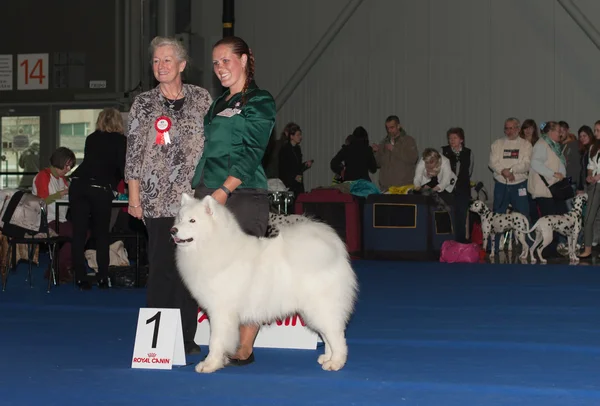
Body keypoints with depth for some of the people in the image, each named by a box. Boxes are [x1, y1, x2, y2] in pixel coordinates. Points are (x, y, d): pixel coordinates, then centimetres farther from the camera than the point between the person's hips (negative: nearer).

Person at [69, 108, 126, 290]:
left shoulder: (91, 138, 20)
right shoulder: (120, 140, 6)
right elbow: (122, 167, -2)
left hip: (78, 184, 3)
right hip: (101, 189, -3)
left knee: (78, 234, 4)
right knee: (101, 235, 9)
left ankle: (80, 278, 2)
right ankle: (102, 279, 7)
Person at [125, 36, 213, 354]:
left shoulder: (201, 98, 9)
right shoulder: (143, 104, 6)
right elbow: (133, 153, 5)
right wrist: (134, 198, 0)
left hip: (196, 197, 2)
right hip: (159, 199, -2)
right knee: (162, 267, -5)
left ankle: (186, 337, 11)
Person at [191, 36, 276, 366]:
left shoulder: (259, 102, -1)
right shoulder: (218, 104, 21)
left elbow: (251, 153, -11)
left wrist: (223, 190, -20)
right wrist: (199, 191, 16)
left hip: (242, 195, -7)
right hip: (208, 195, 7)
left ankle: (245, 348, -3)